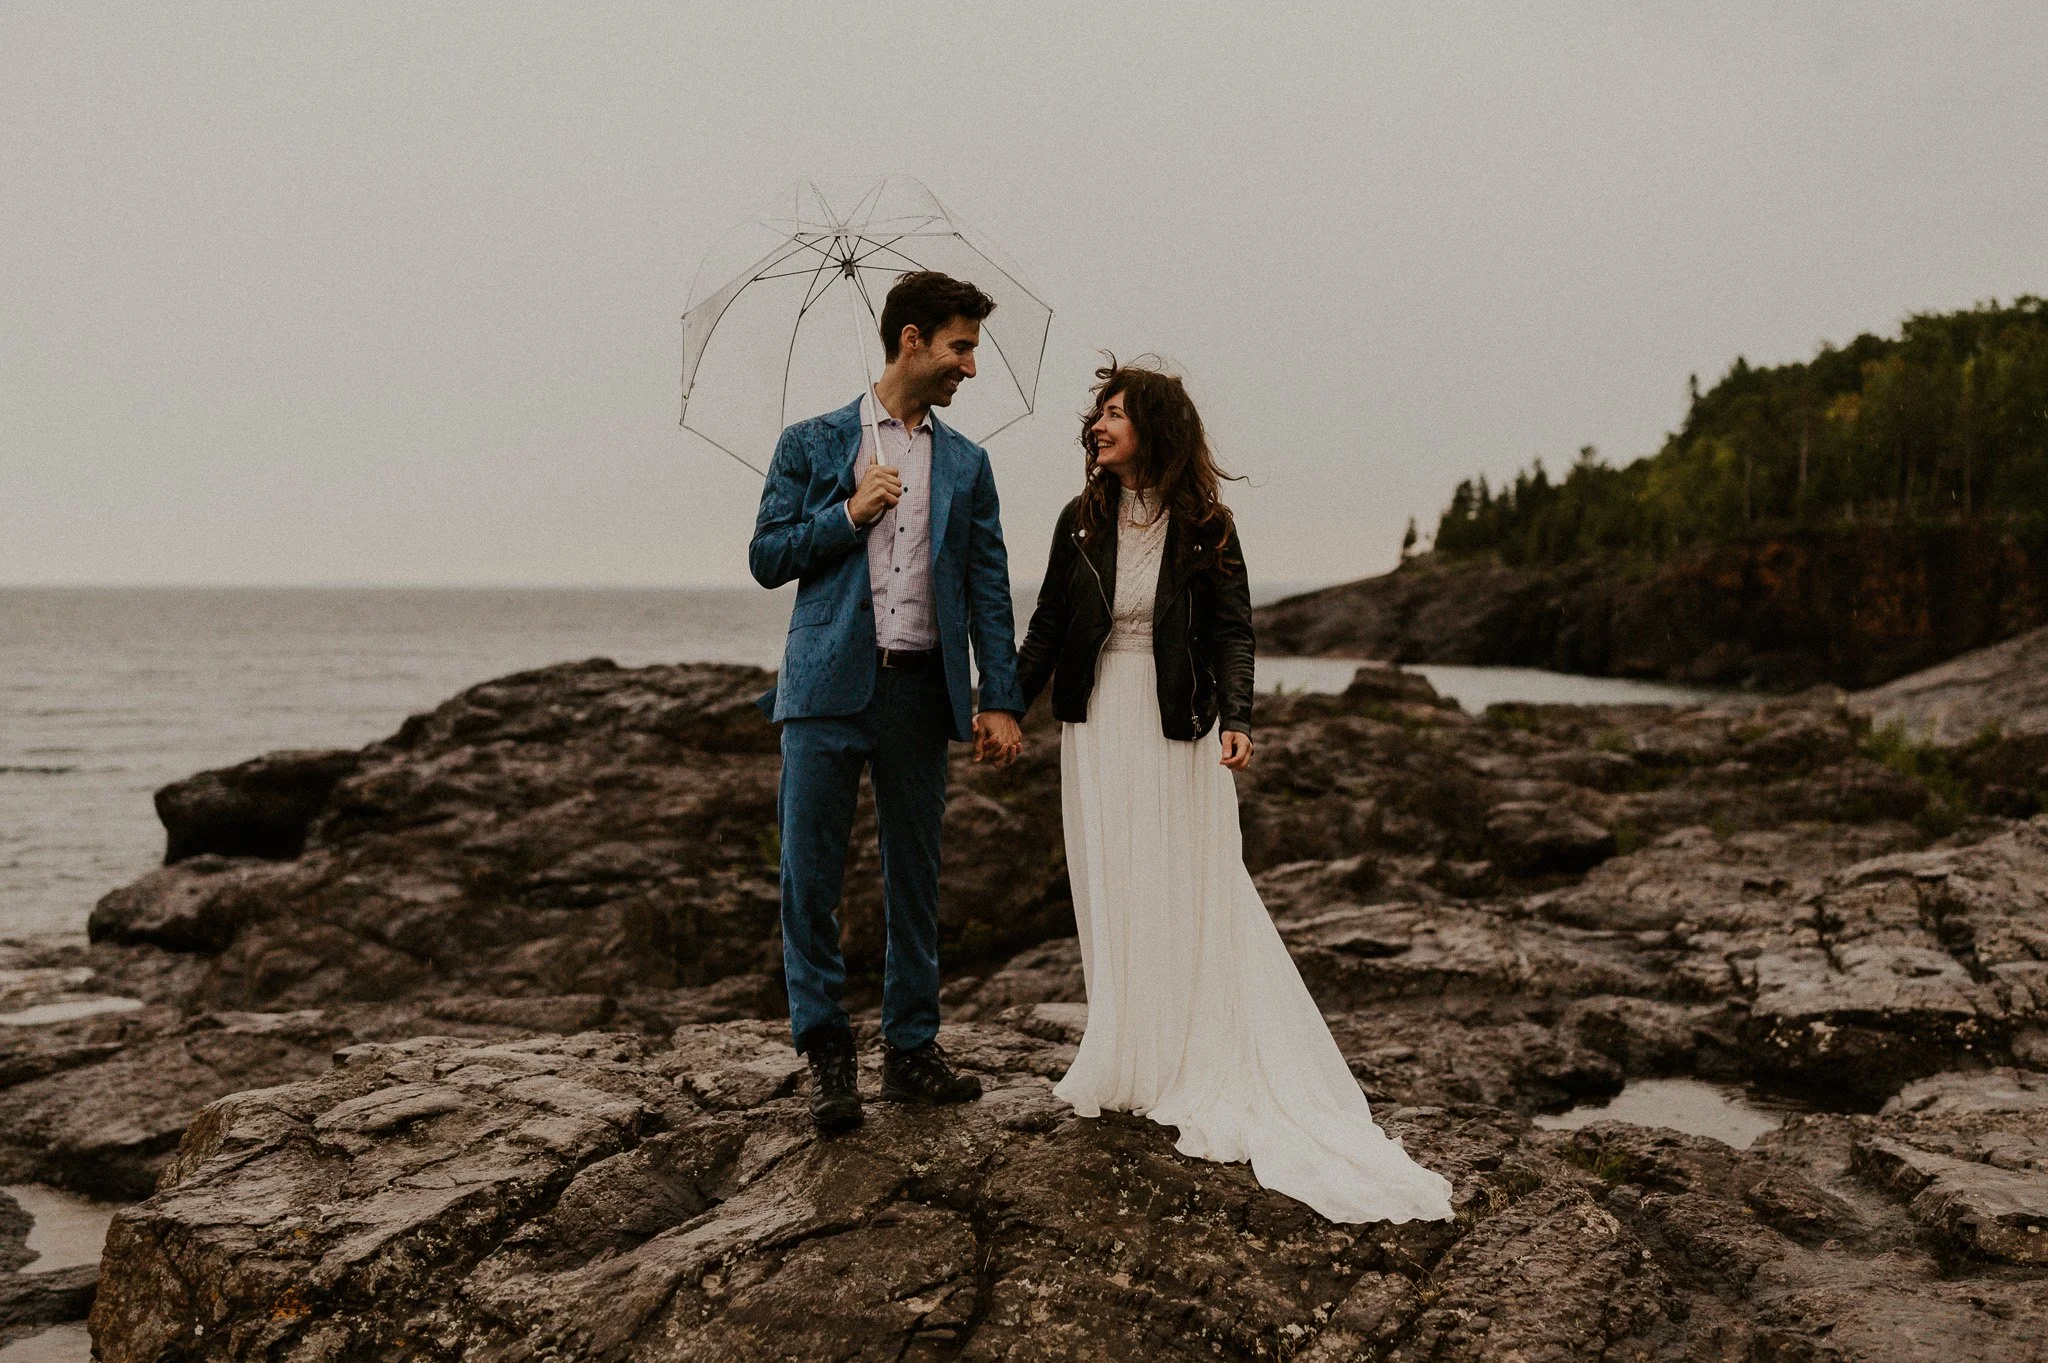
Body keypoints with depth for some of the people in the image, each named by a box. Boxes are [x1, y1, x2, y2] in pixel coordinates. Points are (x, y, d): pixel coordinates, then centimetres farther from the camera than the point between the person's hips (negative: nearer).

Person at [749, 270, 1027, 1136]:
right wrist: (849, 514, -10)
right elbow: (767, 558, 4)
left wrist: (1002, 700, 2)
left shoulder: (965, 464, 14)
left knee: (915, 875, 8)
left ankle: (910, 1050, 18)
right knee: (810, 868, -5)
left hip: (922, 689, 3)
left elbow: (988, 588, 10)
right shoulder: (813, 445, 7)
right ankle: (825, 1048, 8)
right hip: (830, 684, -2)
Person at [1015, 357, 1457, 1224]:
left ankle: (1201, 1067, 12)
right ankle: (1130, 1063, 18)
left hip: (1175, 729, -3)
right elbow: (1049, 623, 8)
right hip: (1096, 727, 3)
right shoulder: (1081, 521, 3)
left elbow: (1232, 629, -6)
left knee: (1185, 891, 1)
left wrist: (1236, 717, -20)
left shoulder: (1204, 526, -4)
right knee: (1109, 892, 6)